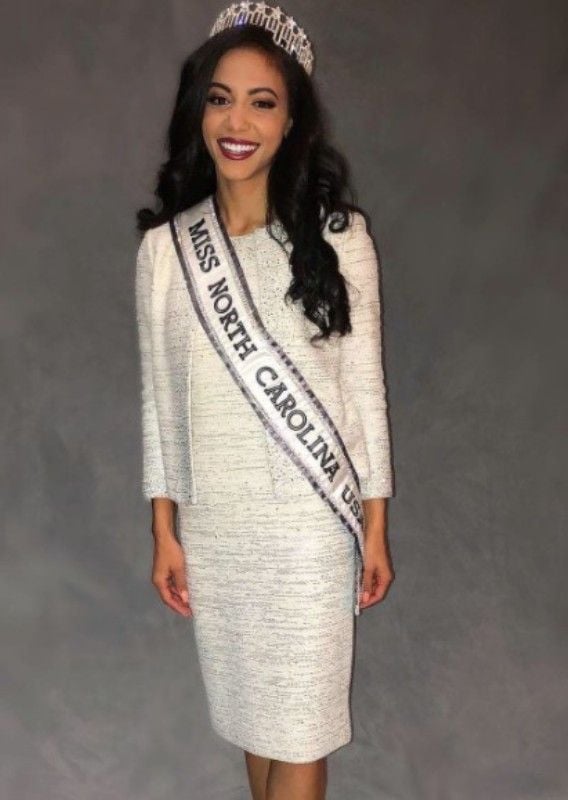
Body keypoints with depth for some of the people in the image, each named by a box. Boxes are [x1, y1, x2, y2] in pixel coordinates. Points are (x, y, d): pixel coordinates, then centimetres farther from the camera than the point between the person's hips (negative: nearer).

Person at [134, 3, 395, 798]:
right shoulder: (165, 245, -1)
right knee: (252, 708, 18)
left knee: (301, 723, 5)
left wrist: (375, 526, -3)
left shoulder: (338, 235, -7)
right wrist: (164, 530, 2)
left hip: (311, 521, -2)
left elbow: (364, 387, -4)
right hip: (214, 522, 3)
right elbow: (159, 397, 3)